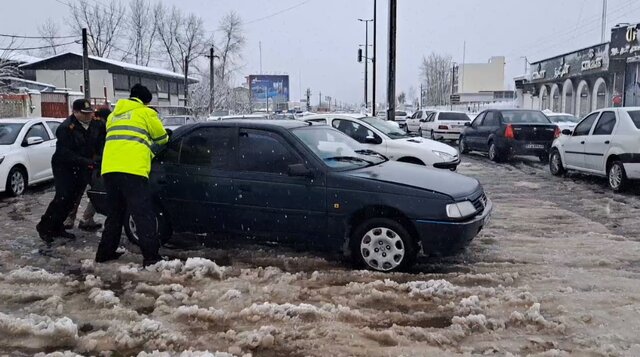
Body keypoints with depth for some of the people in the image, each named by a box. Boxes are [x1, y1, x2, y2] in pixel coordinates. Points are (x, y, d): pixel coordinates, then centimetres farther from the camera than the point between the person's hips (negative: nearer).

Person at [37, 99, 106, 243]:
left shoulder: (95, 125, 1)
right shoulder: (66, 128, -18)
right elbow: (64, 152, -25)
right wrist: (86, 161, -33)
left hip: (81, 168, 6)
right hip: (63, 167, -6)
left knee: (71, 199, 8)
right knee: (63, 198, -14)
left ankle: (57, 227, 19)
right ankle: (44, 227, 0)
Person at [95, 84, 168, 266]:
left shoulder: (114, 115, 25)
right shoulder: (145, 112, 8)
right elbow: (162, 137, 16)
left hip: (109, 169, 7)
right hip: (131, 170, -6)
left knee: (115, 213, 19)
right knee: (144, 215, -4)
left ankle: (105, 252, 23)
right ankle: (151, 256, -7)